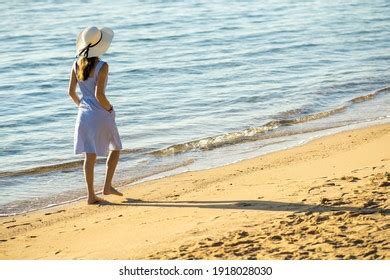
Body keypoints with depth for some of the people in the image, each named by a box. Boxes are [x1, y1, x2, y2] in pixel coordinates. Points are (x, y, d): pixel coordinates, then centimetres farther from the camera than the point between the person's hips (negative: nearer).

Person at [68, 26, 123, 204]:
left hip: (84, 114, 5)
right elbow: (99, 94, -21)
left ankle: (91, 195, 5)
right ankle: (107, 186, 15)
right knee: (116, 148, 17)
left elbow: (71, 92, 5)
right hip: (101, 114, -5)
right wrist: (110, 109, -5)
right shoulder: (102, 66, -17)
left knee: (90, 155, 7)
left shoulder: (77, 64, 2)